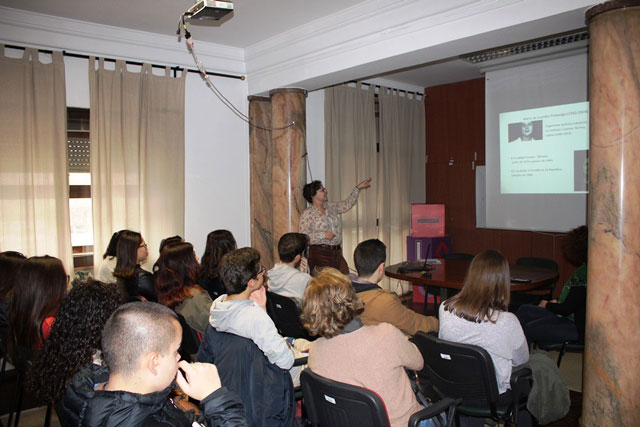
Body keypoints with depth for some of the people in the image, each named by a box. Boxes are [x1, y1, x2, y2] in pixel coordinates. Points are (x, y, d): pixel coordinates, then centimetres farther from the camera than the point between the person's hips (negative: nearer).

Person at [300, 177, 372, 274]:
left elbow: (347, 204, 18)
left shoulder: (330, 207, 12)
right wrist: (323, 235, -18)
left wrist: (358, 188, 15)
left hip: (337, 252, 7)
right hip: (320, 254, -6)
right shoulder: (307, 214, -8)